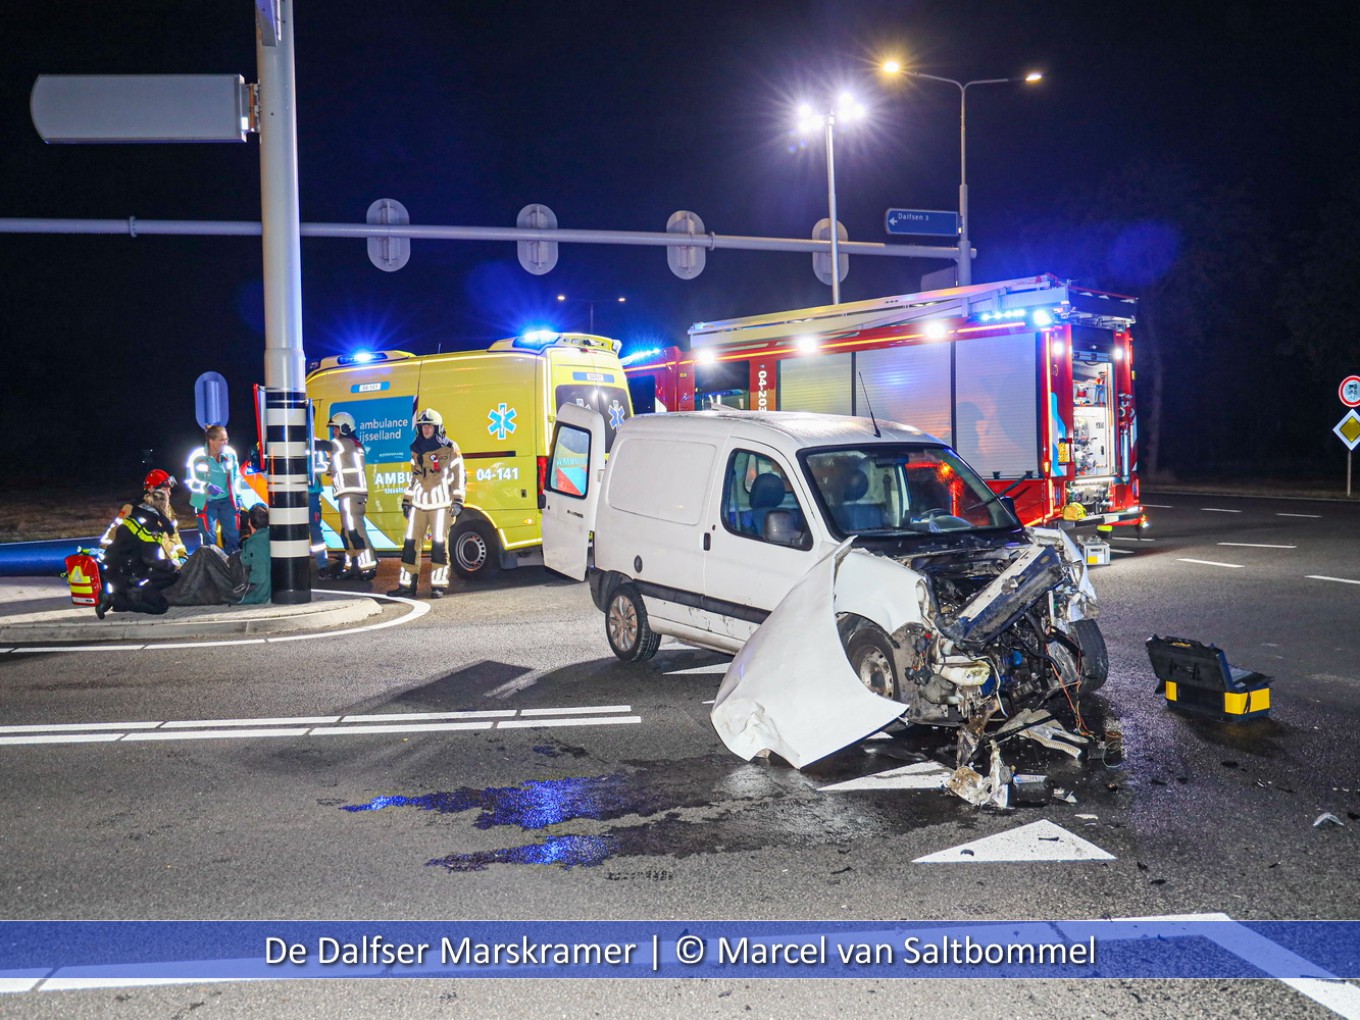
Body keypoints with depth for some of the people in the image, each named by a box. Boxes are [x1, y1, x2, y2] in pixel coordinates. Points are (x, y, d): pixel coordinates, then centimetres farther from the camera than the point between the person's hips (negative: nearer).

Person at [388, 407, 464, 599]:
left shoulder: (450, 448, 1)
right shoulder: (416, 450, 17)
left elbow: (459, 475, -1)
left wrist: (458, 501, -8)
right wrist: (407, 500, 20)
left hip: (441, 502, -5)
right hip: (418, 502, 5)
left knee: (439, 544, -6)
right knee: (411, 543, 1)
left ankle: (438, 585, -1)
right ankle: (406, 585, 6)